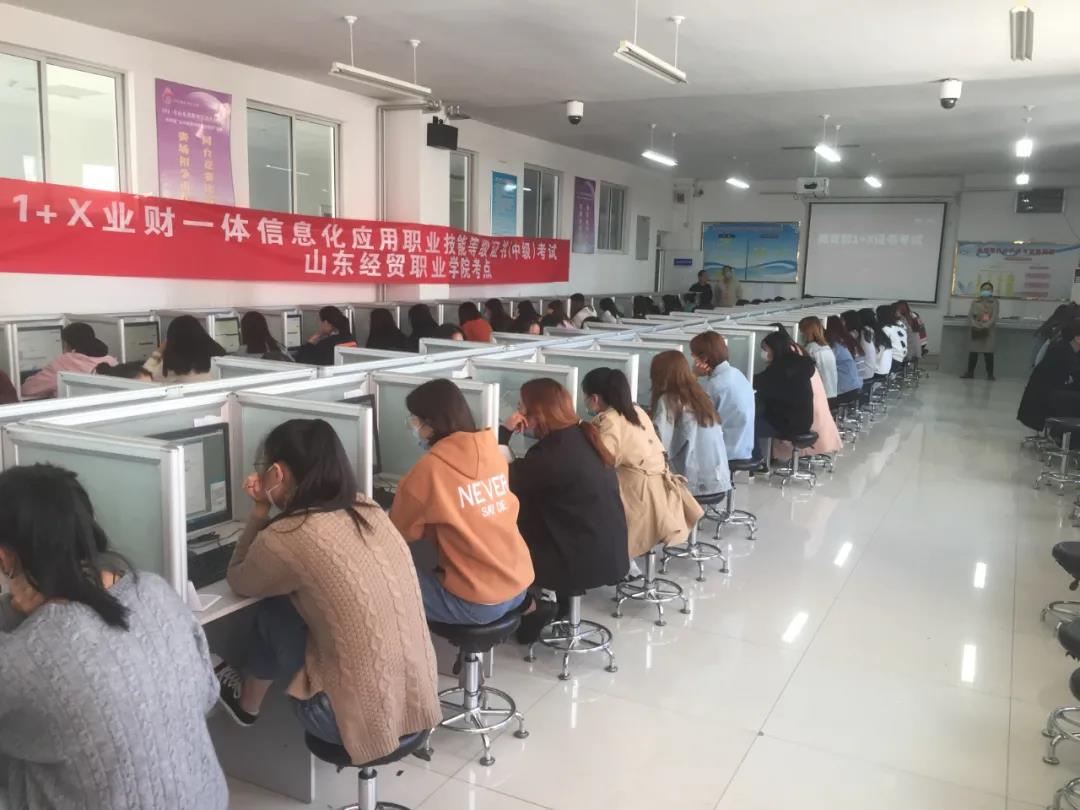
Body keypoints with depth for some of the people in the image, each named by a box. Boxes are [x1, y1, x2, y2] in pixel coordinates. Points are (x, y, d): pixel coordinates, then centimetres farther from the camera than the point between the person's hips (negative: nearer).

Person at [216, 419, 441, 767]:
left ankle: (247, 703, 33)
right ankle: (253, 691, 37)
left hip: (363, 718, -6)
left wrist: (260, 512, 8)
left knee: (274, 608, 7)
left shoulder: (288, 536, -17)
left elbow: (239, 582, 5)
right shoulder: (368, 510, 2)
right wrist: (268, 510, 13)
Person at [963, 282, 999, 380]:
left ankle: (990, 374, -4)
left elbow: (994, 317, -3)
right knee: (973, 351, 0)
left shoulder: (994, 302, 8)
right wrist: (974, 325, -14)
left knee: (988, 352, -7)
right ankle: (970, 372, 6)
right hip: (975, 330, 2)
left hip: (988, 330, -2)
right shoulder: (975, 302, 14)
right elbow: (970, 315, 3)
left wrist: (985, 326, -17)